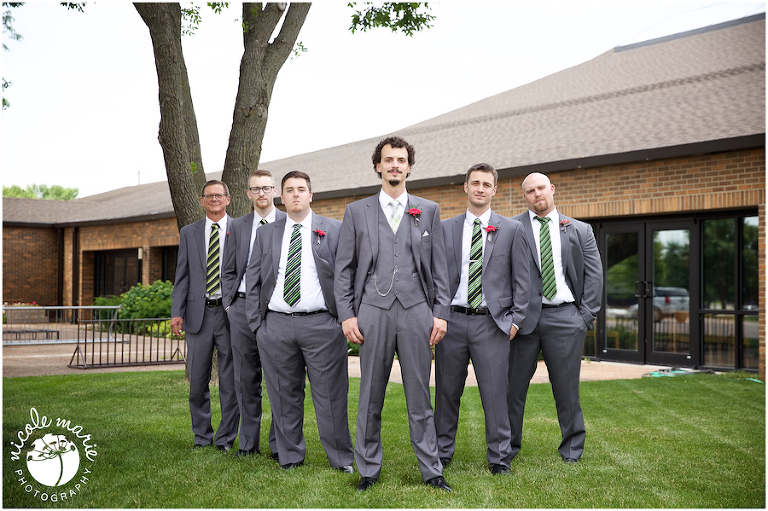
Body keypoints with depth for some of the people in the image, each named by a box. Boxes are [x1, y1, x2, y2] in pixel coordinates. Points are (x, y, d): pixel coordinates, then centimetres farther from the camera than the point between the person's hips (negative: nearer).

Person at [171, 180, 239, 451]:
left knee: (230, 381, 4)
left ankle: (226, 438, 16)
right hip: (198, 313, 2)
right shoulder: (189, 232, 12)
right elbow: (182, 275, 9)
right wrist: (177, 312, -1)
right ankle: (202, 436, 22)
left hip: (231, 313, -2)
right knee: (197, 381, 7)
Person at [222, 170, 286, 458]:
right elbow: (229, 270, 15)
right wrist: (228, 304, 6)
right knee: (246, 379, 8)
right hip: (242, 307, 3)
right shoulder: (237, 226, 13)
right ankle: (248, 442, 17)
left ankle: (279, 443, 11)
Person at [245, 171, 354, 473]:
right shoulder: (266, 234, 13)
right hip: (276, 326, 3)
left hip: (321, 324, -2)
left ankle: (341, 459, 11)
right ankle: (290, 457, 21)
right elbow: (253, 281, 12)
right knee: (284, 396, 8)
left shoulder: (334, 230, 6)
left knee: (330, 394, 0)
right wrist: (256, 323, 4)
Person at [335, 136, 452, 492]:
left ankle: (431, 470, 14)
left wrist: (440, 313, 2)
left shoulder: (428, 210, 12)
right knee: (370, 398, 6)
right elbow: (344, 269, 7)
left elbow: (439, 267, 10)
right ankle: (368, 471, 18)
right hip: (373, 311, 0)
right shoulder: (356, 212, 10)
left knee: (420, 397, 4)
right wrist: (346, 315, -1)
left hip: (416, 310, 0)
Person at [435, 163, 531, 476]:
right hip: (452, 320, 1)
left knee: (495, 392, 1)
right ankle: (442, 452, 22)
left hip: (492, 323, -1)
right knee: (447, 391, 8)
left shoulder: (512, 229, 6)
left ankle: (499, 457, 14)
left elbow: (522, 279, 6)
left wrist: (516, 319, -2)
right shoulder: (445, 229, 9)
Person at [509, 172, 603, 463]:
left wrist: (587, 315, 1)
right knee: (513, 385, 3)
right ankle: (509, 446, 18)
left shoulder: (580, 231, 13)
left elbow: (594, 275, 10)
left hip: (565, 317, 1)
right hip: (524, 316, -1)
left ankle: (572, 448, 20)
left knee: (566, 386, 5)